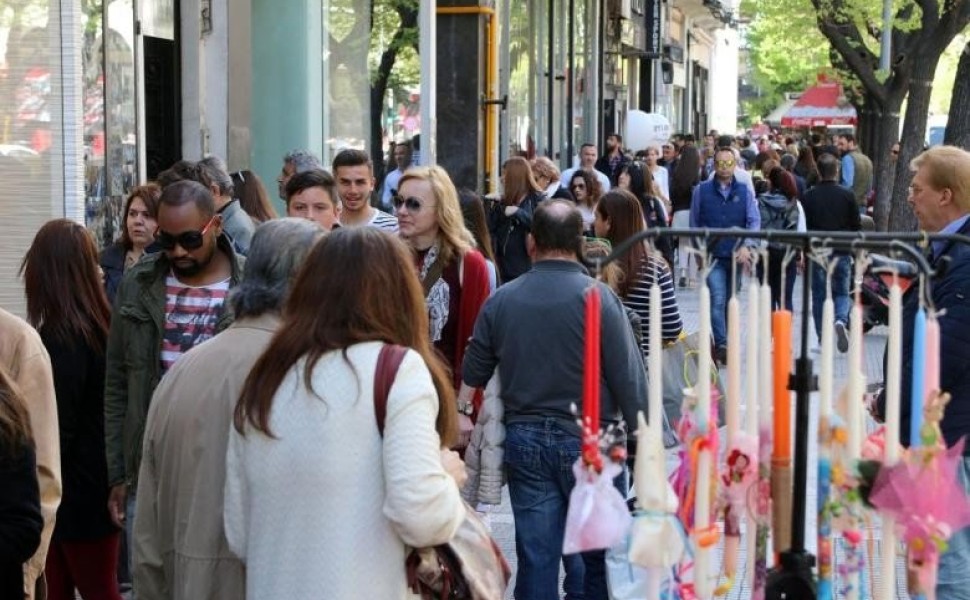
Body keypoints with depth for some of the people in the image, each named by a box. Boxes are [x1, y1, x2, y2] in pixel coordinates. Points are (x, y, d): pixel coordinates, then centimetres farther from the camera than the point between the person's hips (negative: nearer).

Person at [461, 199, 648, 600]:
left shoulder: (500, 300, 1)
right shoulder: (597, 297, -11)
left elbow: (471, 376, 7)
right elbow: (629, 377, -10)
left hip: (524, 439, 3)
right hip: (589, 439, -3)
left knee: (535, 559, 7)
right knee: (602, 558, 10)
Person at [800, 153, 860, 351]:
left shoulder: (808, 197, -3)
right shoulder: (848, 195, -3)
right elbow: (856, 227, 2)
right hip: (842, 253, 0)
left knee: (819, 296, 8)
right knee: (842, 293, 11)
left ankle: (823, 340, 7)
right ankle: (841, 321, -18)